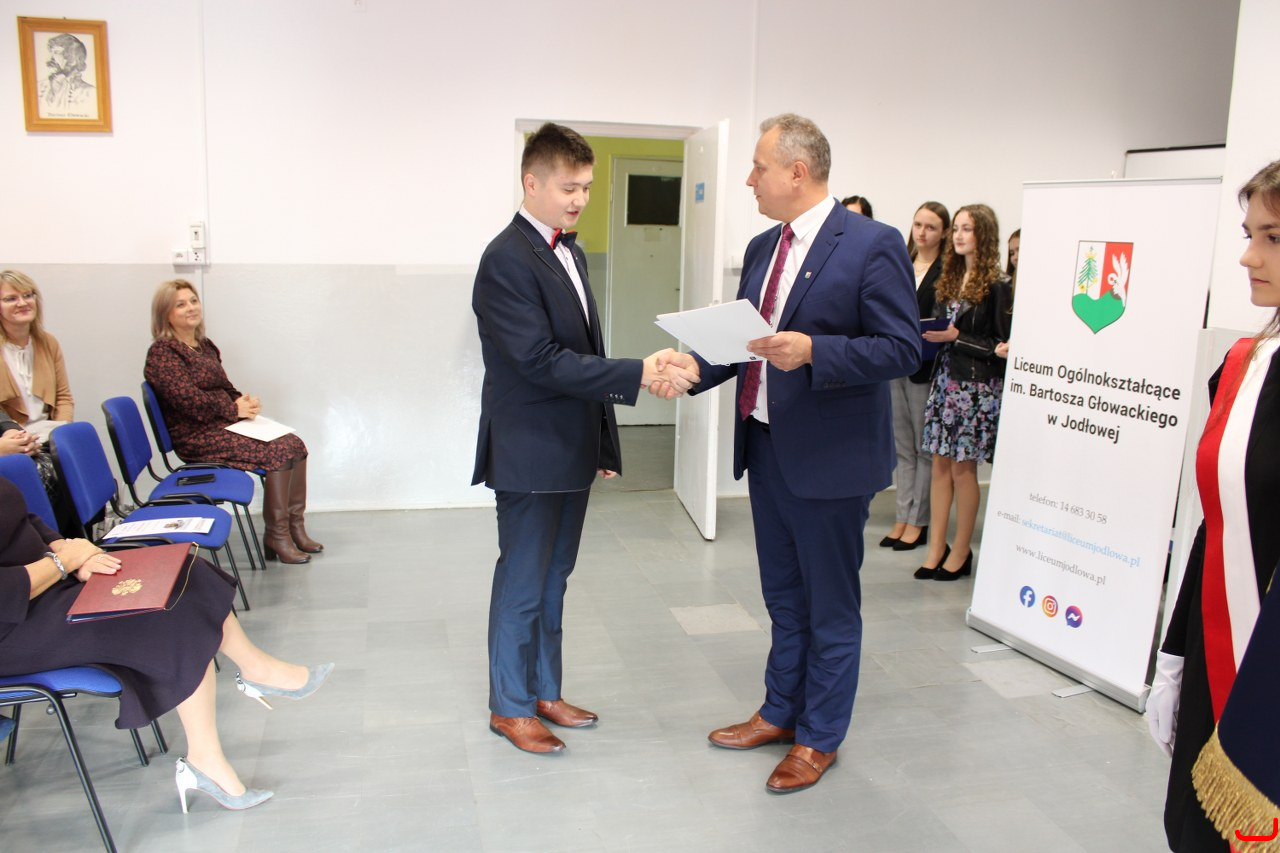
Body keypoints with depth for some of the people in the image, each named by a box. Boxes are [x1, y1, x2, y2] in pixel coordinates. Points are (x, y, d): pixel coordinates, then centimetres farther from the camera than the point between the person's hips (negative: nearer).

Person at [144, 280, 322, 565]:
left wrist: (246, 403, -3)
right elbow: (188, 398, -19)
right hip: (197, 438, -8)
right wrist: (234, 409, -15)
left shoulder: (205, 346, 17)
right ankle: (275, 537, -15)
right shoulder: (162, 352, -9)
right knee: (277, 452, -24)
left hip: (223, 425, 8)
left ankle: (296, 528, -5)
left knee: (295, 445, -10)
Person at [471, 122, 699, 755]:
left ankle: (544, 691, 32)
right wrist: (640, 374, -27)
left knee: (553, 578, 18)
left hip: (572, 450, 9)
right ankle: (509, 706, 21)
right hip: (531, 454, -9)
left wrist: (602, 441, 15)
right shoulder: (507, 259, -17)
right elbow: (542, 360, -24)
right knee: (522, 583, 5)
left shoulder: (569, 252, 12)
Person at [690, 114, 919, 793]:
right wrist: (694, 368, -1)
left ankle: (819, 738, 26)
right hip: (765, 449, 8)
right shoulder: (761, 247, 10)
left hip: (828, 458, -7)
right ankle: (780, 713, 39)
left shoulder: (872, 245, -13)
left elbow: (902, 348, -18)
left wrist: (813, 350, -29)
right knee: (783, 597, 21)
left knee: (831, 607, 9)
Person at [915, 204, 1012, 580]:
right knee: (940, 463, 7)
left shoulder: (997, 285, -8)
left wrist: (956, 337, -15)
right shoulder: (951, 277, 11)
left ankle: (961, 552, 13)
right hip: (946, 376, 6)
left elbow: (1002, 345, -10)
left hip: (977, 384, -6)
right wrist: (931, 333, -1)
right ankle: (937, 548, 14)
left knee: (962, 467, 0)